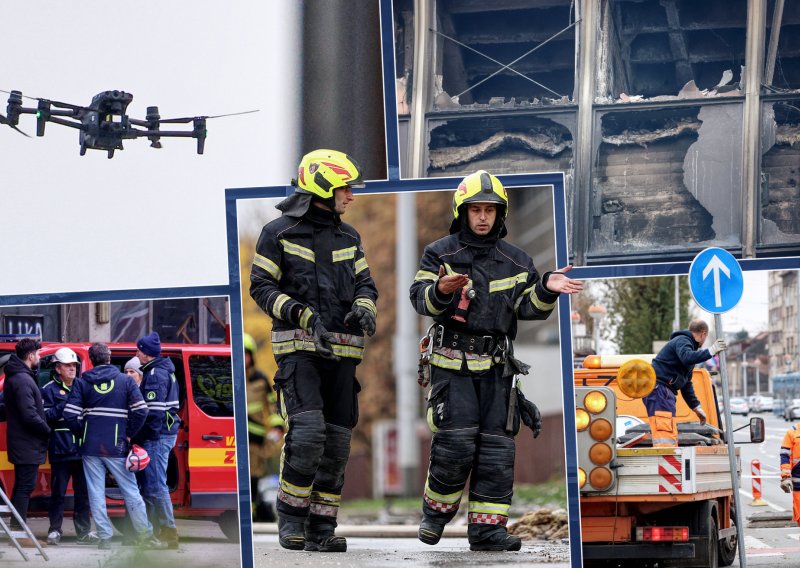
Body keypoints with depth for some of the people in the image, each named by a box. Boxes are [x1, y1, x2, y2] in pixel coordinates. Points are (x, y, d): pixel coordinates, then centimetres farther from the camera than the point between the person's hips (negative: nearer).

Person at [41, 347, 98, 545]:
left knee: (83, 491, 7)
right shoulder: (49, 390, 1)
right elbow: (45, 416, -9)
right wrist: (63, 407, -18)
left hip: (82, 447, 4)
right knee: (58, 491, -1)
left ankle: (84, 531, 13)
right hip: (60, 449, -4)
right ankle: (54, 530, 7)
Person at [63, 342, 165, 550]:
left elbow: (70, 415, -5)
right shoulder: (125, 380, 0)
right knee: (131, 492, 5)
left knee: (96, 494, 5)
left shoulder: (82, 383, 3)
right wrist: (129, 434, 3)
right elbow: (141, 410, -9)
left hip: (91, 447, 1)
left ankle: (105, 537, 2)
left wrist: (83, 434, 10)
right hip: (116, 447, -1)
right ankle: (146, 536, 7)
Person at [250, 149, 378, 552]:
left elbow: (364, 284, 18)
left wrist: (364, 309, -6)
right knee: (308, 431, -20)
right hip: (298, 347, -6)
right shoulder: (279, 233, -1)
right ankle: (291, 518, -5)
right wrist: (303, 315, -16)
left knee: (336, 442, 3)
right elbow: (261, 286, -3)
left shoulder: (348, 237, 15)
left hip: (341, 351, 6)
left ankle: (321, 528, 9)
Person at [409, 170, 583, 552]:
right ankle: (436, 510, 9)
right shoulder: (440, 254, 3)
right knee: (456, 442, -13)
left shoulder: (516, 261, 13)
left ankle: (487, 527, 2)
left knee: (496, 449, -1)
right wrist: (441, 290, -27)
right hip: (451, 362, -4)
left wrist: (546, 289, -12)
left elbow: (527, 307, 7)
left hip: (496, 366, 4)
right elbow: (420, 299, -6)